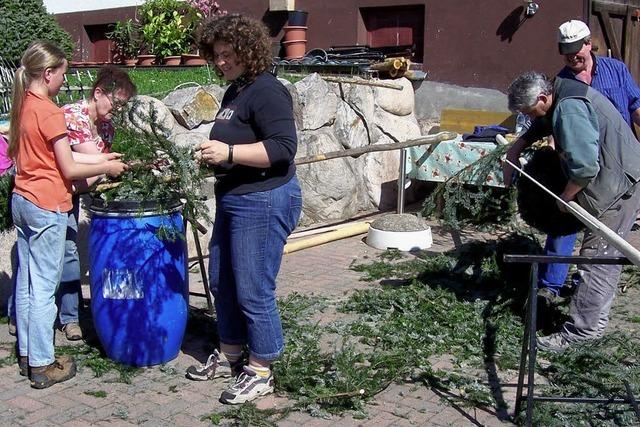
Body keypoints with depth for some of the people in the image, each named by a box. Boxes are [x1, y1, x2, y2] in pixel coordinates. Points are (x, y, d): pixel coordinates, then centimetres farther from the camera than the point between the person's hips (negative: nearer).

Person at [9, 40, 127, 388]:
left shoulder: (23, 105, 9)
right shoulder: (50, 112, -16)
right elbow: (69, 170, -15)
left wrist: (99, 160, 13)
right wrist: (107, 168, -1)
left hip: (22, 200, 9)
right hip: (47, 206, -9)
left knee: (26, 282, 15)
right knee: (44, 288, -1)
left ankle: (26, 353, 26)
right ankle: (42, 366, 8)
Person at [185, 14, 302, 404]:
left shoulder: (266, 91, -15)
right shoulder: (235, 91, 15)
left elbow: (284, 147, -24)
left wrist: (229, 153, -26)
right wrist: (214, 153, 13)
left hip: (263, 203, -11)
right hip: (233, 200, 11)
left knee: (253, 289, -2)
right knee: (222, 282, 17)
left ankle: (261, 372, 13)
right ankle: (230, 356, 33)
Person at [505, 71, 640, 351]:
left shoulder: (569, 110, -23)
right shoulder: (564, 96, 10)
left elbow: (585, 166, -28)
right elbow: (540, 126, 32)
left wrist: (565, 197, -13)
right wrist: (516, 148, 23)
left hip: (617, 187, -11)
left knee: (596, 259, -8)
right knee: (606, 258, 15)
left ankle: (581, 330, -2)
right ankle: (595, 322, 25)